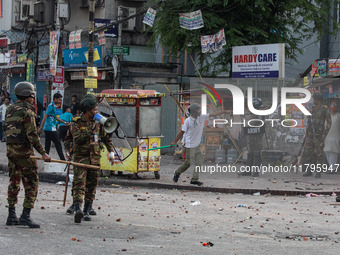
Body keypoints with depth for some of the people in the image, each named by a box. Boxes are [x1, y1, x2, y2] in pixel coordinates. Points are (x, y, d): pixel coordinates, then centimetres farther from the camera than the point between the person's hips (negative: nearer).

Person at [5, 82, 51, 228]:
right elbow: (32, 134, -17)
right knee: (31, 183, -4)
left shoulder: (10, 110, 14)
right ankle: (25, 215, -11)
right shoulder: (27, 111, -12)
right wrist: (42, 153, -15)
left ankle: (11, 216, 14)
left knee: (14, 182, 13)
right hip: (24, 150, -8)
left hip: (11, 150, 8)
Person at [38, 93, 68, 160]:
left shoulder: (53, 106, 16)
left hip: (48, 129, 9)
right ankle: (62, 160, 0)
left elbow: (55, 117, 27)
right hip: (51, 129, -9)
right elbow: (45, 116, -18)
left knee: (47, 145, 9)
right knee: (58, 144, -4)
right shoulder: (51, 106, -14)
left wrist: (64, 122, 29)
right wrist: (41, 128, -20)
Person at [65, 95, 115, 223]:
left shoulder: (97, 122, 9)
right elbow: (78, 138, -17)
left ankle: (87, 211, 15)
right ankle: (77, 209, -28)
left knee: (92, 185, 6)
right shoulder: (75, 123, -4)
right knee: (79, 183, -17)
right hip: (80, 156, -4)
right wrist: (91, 131, -22)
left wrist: (111, 152, 12)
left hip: (95, 157, 5)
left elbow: (106, 138, 19)